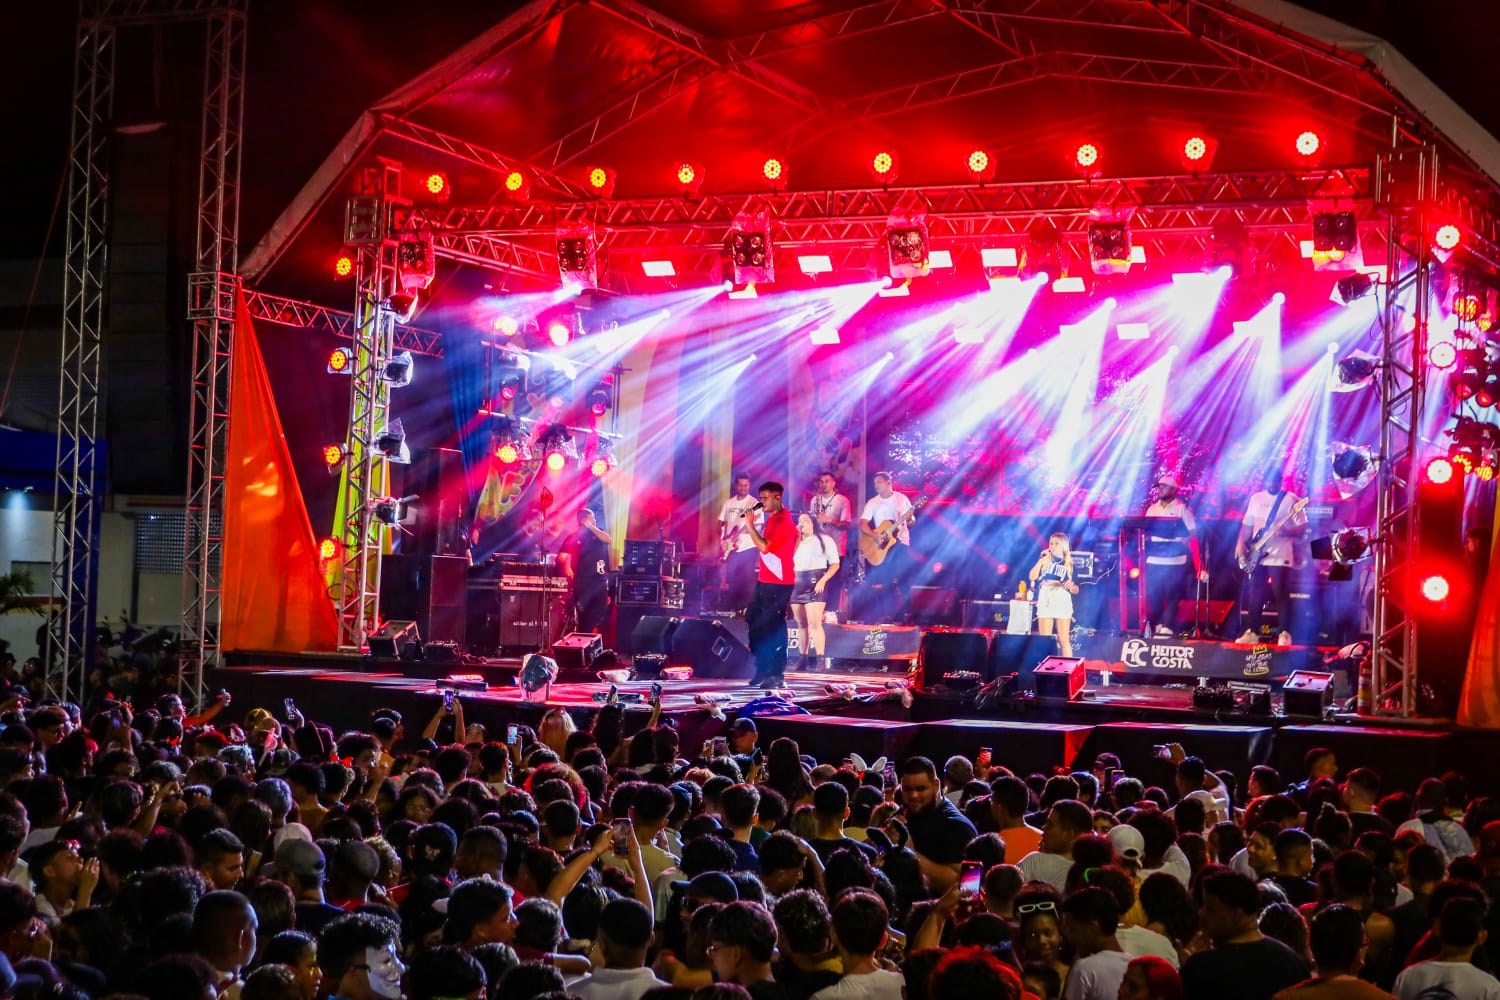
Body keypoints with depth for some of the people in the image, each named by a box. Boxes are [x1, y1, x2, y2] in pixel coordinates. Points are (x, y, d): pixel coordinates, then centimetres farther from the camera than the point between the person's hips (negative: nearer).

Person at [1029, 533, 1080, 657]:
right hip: (1045, 603, 0)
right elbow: (1032, 577, -6)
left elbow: (1076, 590, 9)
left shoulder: (1068, 564, 10)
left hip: (1063, 603, 0)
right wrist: (1041, 560, -9)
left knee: (1064, 640, -2)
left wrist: (1071, 585, -13)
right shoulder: (1045, 560, 9)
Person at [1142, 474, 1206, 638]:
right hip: (1154, 559, 4)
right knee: (1152, 593, 0)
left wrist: (1187, 539, -20)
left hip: (1175, 560, -4)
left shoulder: (1182, 508, 1)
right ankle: (1157, 625, 8)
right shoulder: (1152, 509, 16)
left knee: (1172, 594, -5)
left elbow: (1194, 532, -3)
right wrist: (1145, 537, -2)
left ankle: (1166, 627, -3)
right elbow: (1145, 530, 17)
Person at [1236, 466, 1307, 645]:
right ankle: (1252, 632, 14)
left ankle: (1285, 634, -6)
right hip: (1256, 555, 5)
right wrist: (1241, 543, 1)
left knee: (1281, 594, -9)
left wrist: (1287, 531, -25)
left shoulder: (1290, 499, -3)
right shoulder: (1256, 498, 13)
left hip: (1280, 556, -5)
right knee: (1255, 594, 7)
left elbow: (1303, 528, -6)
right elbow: (1247, 524, 16)